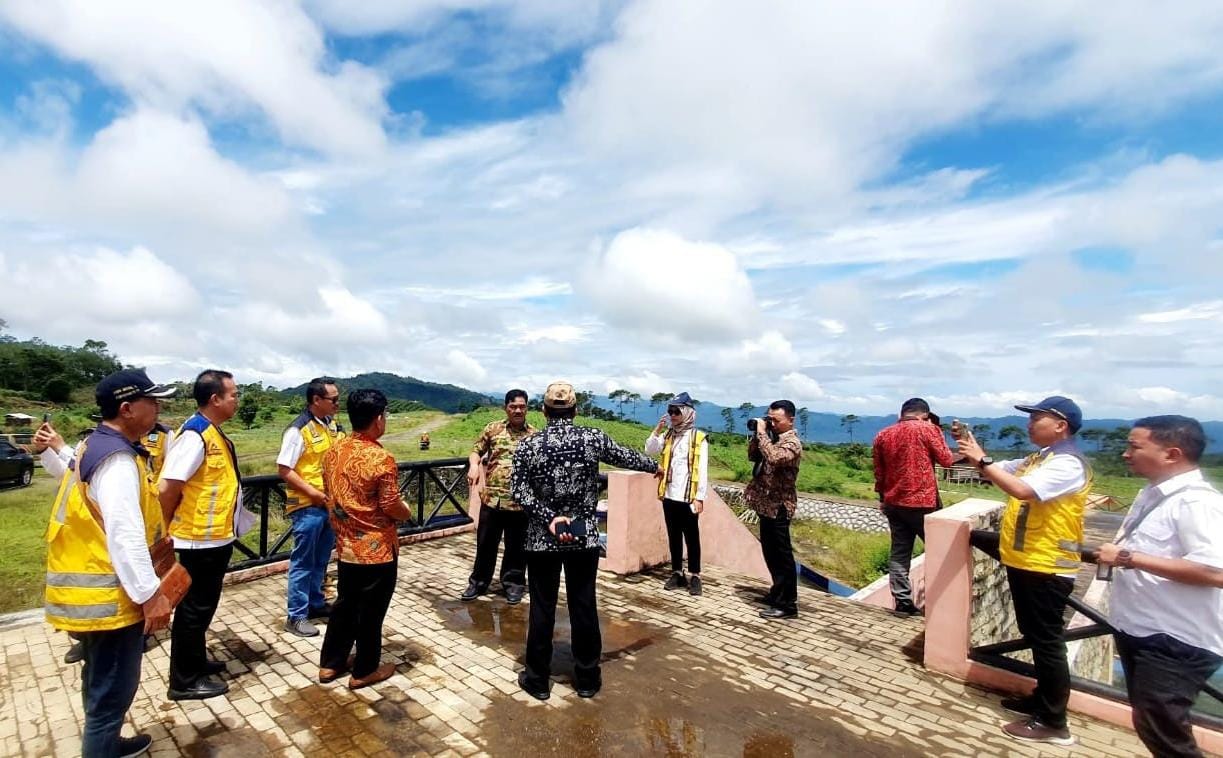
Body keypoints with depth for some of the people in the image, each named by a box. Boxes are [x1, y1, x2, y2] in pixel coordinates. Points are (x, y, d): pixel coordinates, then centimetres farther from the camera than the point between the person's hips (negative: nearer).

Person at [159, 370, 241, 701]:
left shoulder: (214, 433, 8)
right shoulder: (195, 435, -23)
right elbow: (168, 489, -24)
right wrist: (165, 530, -9)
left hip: (216, 536, 9)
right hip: (201, 538, -9)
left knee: (203, 605, 22)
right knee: (195, 608, 4)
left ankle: (195, 661, 37)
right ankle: (184, 681, 18)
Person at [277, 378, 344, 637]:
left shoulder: (333, 425, 5)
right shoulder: (299, 430, -16)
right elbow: (284, 469, -17)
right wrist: (313, 493, -21)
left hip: (331, 503, 7)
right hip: (308, 507, -7)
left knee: (321, 560, 19)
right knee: (303, 562, 4)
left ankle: (316, 603, 34)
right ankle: (296, 616, 16)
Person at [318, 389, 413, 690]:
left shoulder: (333, 451, 0)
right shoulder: (381, 458, -24)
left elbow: (331, 491, 12)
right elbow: (391, 506, -20)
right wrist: (407, 512, 1)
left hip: (346, 545, 7)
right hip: (377, 548, -7)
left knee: (345, 603, 22)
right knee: (370, 610, 9)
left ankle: (330, 663, 34)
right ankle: (365, 670, 23)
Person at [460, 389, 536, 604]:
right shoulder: (493, 429, 3)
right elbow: (476, 451, 10)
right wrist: (474, 465, -11)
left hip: (521, 502, -1)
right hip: (492, 498, 1)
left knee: (516, 546, 11)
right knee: (485, 543, 12)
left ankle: (513, 583, 28)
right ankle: (478, 582, 30)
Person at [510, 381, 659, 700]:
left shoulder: (528, 446, -7)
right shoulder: (593, 438, -6)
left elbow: (519, 491, -13)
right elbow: (626, 457, 9)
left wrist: (549, 518, -14)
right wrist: (654, 466, 26)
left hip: (541, 539, 0)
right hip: (585, 537, 1)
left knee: (542, 608, 11)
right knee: (584, 606, 12)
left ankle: (537, 679, 24)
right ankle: (587, 678, 25)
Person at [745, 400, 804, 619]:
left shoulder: (792, 442, -16)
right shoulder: (773, 437, 12)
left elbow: (773, 458, -34)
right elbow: (753, 456, 16)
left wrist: (762, 433, -24)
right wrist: (757, 434, 2)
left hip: (779, 506, -9)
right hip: (766, 503, 9)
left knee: (782, 555, -2)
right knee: (770, 552, 18)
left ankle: (787, 604, 5)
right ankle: (778, 592, 32)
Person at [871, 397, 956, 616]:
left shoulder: (883, 435, 7)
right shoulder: (928, 429, -8)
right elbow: (946, 460, 2)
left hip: (894, 502, 5)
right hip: (923, 502, -5)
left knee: (899, 553, 8)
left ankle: (902, 602, 10)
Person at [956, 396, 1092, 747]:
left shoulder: (1068, 464, -19)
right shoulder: (1038, 458, 12)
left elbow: (1021, 490, -34)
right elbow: (1000, 470, 14)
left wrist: (981, 459, -28)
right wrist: (974, 450, -2)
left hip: (1046, 569, -10)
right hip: (1024, 562, 10)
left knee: (1047, 642, 1)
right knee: (1035, 638, 20)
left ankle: (1053, 723, 12)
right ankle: (1043, 699, 35)